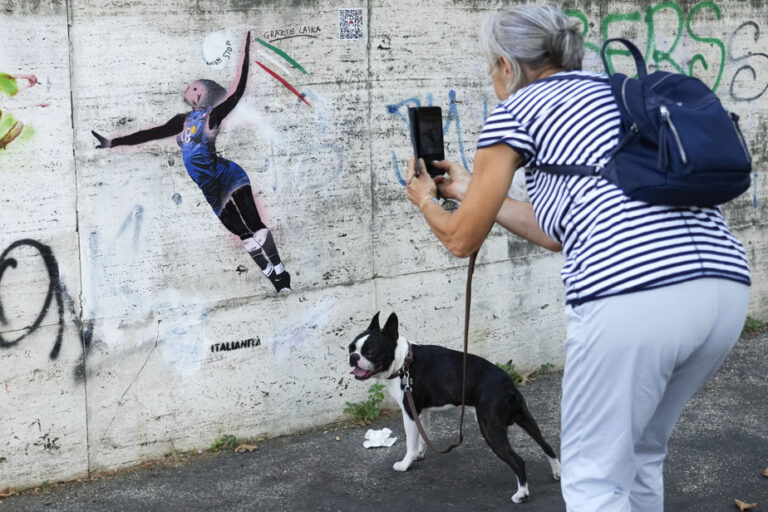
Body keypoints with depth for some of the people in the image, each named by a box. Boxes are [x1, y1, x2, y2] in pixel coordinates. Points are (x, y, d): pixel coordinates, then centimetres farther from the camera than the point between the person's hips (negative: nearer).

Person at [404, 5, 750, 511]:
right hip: (726, 289, 7)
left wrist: (426, 200, 39)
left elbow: (463, 239, 18)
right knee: (641, 454, 26)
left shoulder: (517, 109, 11)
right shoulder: (615, 95, 30)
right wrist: (470, 190, 44)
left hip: (632, 294, -7)